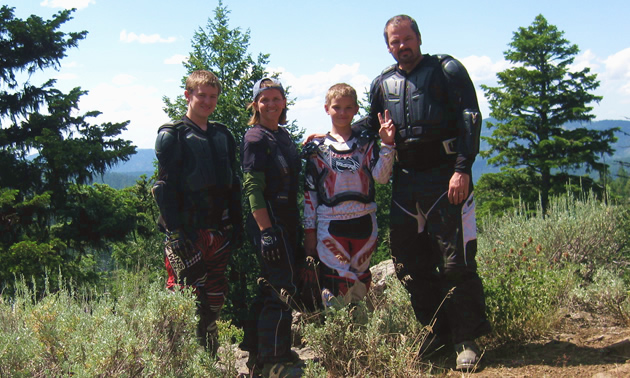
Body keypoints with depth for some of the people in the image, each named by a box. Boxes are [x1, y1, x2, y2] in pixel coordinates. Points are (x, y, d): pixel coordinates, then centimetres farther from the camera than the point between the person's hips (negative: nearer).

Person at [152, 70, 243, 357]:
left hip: (219, 232, 6)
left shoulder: (222, 135, 16)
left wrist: (237, 224, 12)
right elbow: (165, 187, -10)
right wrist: (175, 231, -17)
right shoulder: (172, 136, -3)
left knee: (214, 301, 11)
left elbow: (233, 183, 19)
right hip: (187, 232, -6)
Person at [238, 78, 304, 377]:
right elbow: (252, 187, -17)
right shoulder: (255, 138, -10)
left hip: (288, 222, 9)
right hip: (269, 222, -9)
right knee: (284, 288, -9)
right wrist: (266, 231, -23)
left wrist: (297, 226, 17)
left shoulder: (284, 136, 15)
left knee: (271, 286, 14)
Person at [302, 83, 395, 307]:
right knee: (336, 285, -6)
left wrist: (387, 144, -15)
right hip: (330, 226, -2)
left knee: (361, 281, 11)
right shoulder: (317, 147, 6)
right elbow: (309, 191, 6)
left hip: (364, 222, 2)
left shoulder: (366, 143, 9)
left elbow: (381, 177, -5)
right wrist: (309, 232, 3)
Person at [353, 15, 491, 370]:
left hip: (445, 177, -5)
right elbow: (372, 123, 31)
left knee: (456, 260, -6)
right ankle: (441, 330, 21)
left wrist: (462, 168, -16)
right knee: (410, 262, 7)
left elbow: (469, 117, -6)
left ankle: (467, 338, 5)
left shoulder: (446, 69, 2)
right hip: (406, 180, 6)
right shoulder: (384, 83, 16)